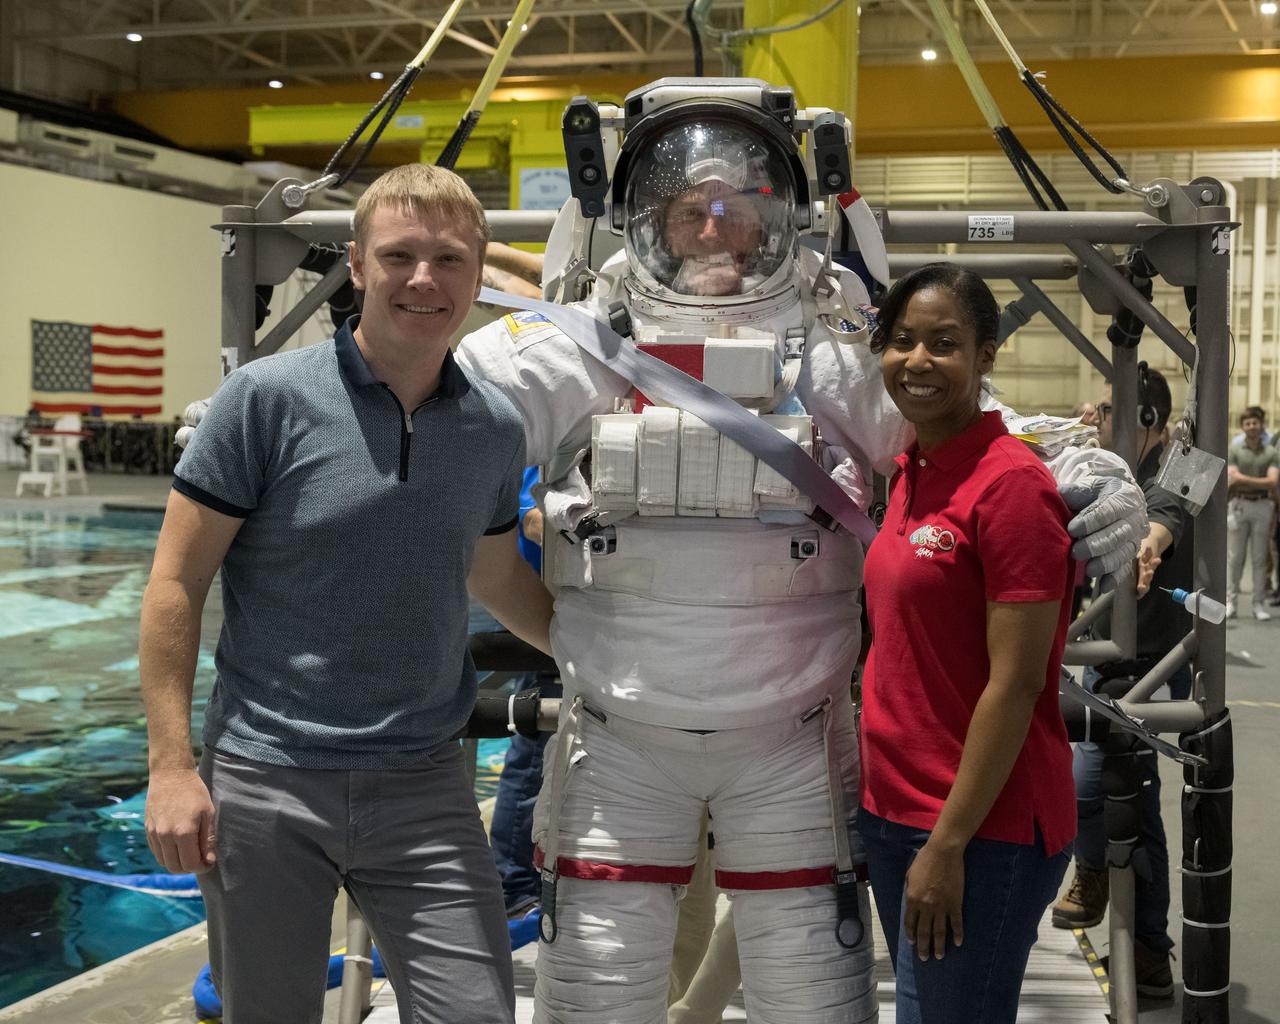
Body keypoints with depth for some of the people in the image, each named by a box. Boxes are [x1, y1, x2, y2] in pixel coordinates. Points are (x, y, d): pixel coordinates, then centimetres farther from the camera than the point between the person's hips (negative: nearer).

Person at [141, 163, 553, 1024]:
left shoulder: (496, 428, 4)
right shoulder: (268, 397, -8)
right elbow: (178, 583, -6)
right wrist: (171, 763, -11)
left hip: (424, 786, 3)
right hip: (265, 783, -2)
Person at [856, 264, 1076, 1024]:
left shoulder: (1011, 484, -16)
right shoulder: (911, 475, 8)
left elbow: (1015, 684, -18)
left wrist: (949, 844, -17)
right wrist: (891, 810, 12)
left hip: (983, 827, -8)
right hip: (895, 809, 8)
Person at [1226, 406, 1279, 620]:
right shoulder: (1233, 451, 4)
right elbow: (1233, 478, -8)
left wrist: (1244, 480, -10)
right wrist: (1260, 482, -10)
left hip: (1263, 506, 1)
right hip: (1239, 505, 0)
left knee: (1259, 558, 3)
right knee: (1236, 557, 2)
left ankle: (1259, 604, 7)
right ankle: (1231, 600, 8)